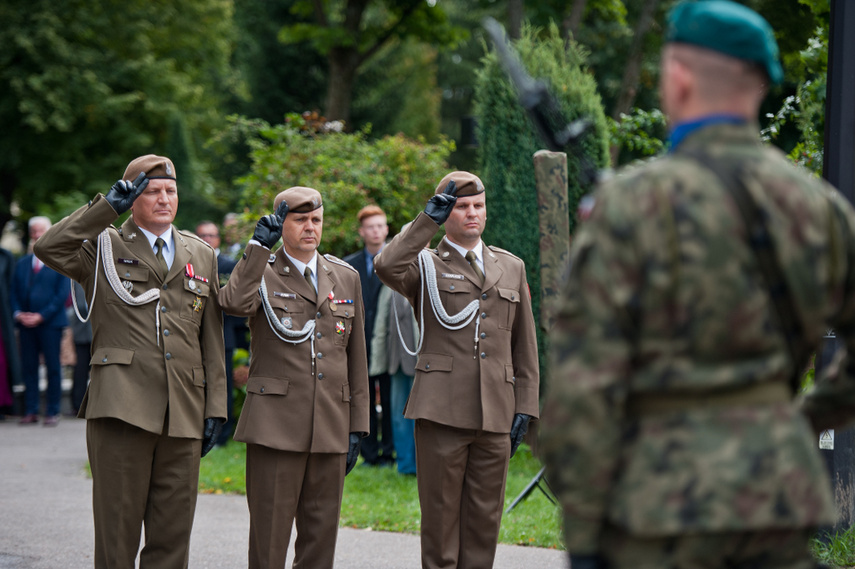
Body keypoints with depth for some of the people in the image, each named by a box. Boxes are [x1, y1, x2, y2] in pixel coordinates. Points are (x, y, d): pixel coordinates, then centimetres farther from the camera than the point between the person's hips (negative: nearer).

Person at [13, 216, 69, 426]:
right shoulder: (22, 263, 17)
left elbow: (62, 294, -5)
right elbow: (14, 292, 15)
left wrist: (41, 316, -13)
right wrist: (18, 313, -4)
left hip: (50, 322, -4)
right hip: (26, 323, 4)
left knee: (53, 367, -1)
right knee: (28, 367, 3)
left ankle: (52, 412, 3)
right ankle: (31, 412, 6)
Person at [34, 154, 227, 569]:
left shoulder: (201, 255, 18)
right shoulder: (102, 247, 8)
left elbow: (211, 340, 16)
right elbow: (48, 248, -14)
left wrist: (215, 408, 10)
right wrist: (107, 207, -13)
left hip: (183, 414, 3)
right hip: (121, 409, -3)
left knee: (172, 534, 5)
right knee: (117, 530, -2)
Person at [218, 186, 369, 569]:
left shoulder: (346, 277, 14)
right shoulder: (260, 272, 3)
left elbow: (356, 358, 15)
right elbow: (233, 303, -23)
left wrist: (357, 426, 11)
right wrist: (259, 247, -22)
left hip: (331, 429, 4)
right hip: (275, 425, -4)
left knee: (321, 533, 7)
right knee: (269, 532, -3)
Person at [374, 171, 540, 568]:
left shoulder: (512, 268, 18)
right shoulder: (426, 266, 7)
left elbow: (525, 347, 17)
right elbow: (386, 267, -18)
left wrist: (525, 408, 9)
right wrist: (429, 220, -13)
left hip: (495, 415, 3)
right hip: (442, 411, -3)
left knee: (485, 517, 5)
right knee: (440, 512, -1)